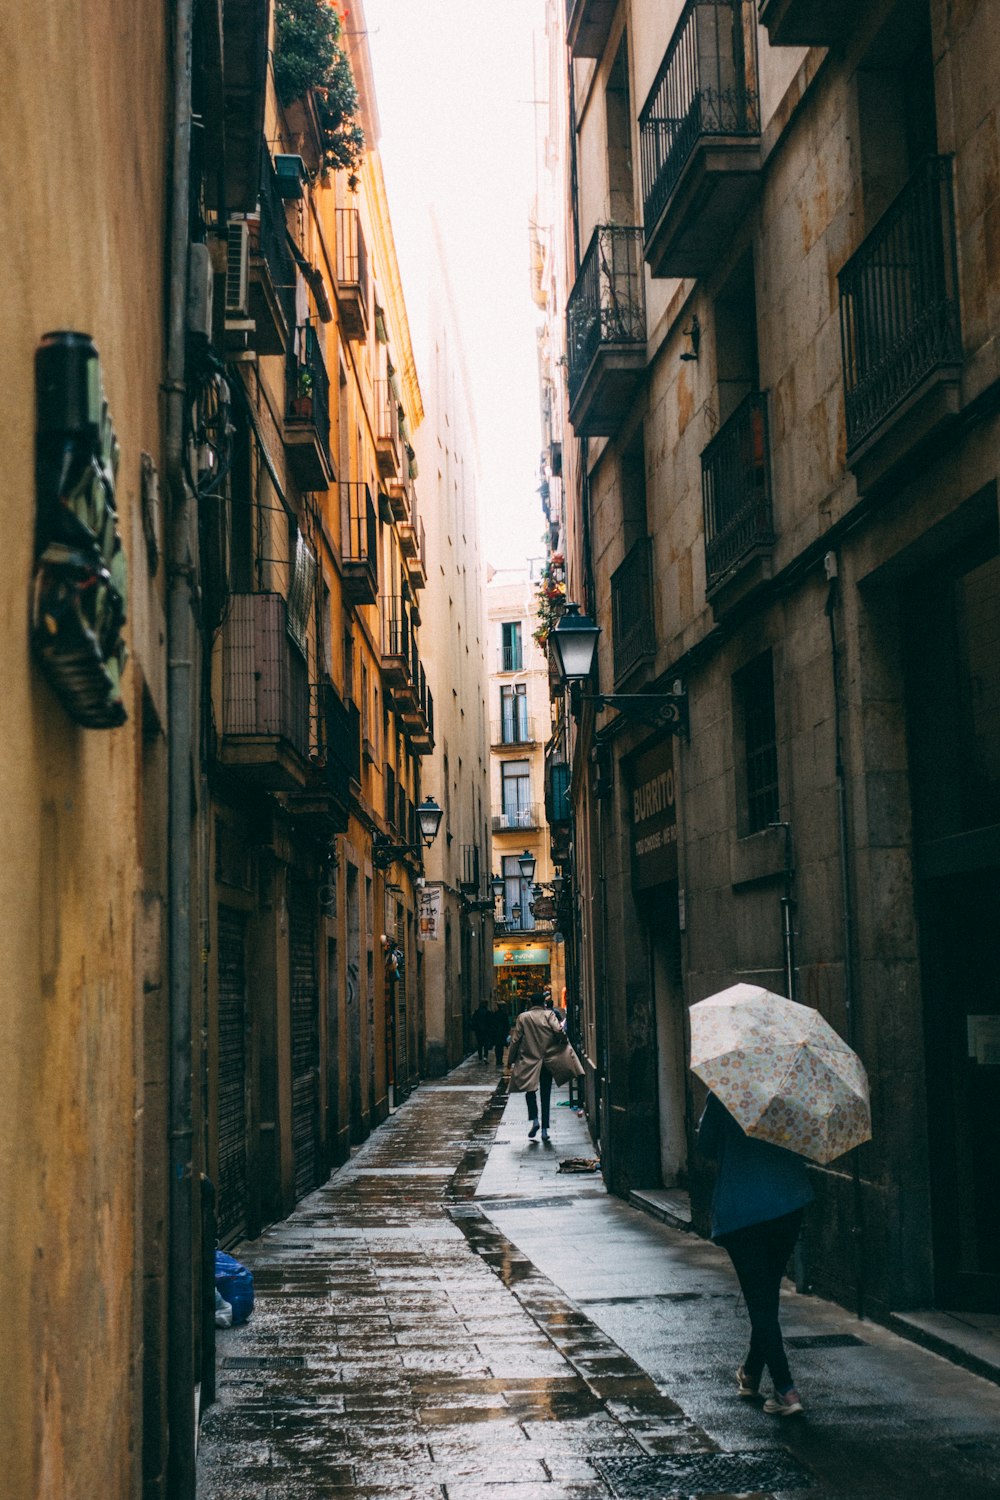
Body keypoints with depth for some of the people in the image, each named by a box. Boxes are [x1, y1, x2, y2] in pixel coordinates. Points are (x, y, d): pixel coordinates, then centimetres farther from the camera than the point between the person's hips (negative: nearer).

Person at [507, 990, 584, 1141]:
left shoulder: (523, 1017, 2)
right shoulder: (549, 1014, -2)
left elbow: (515, 1039, 1)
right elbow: (558, 1030, -17)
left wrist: (511, 1059, 7)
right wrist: (565, 1041, 4)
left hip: (529, 1060, 0)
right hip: (548, 1059, 0)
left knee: (530, 1089, 7)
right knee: (546, 1094, 7)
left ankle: (533, 1118, -18)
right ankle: (545, 1129, 5)